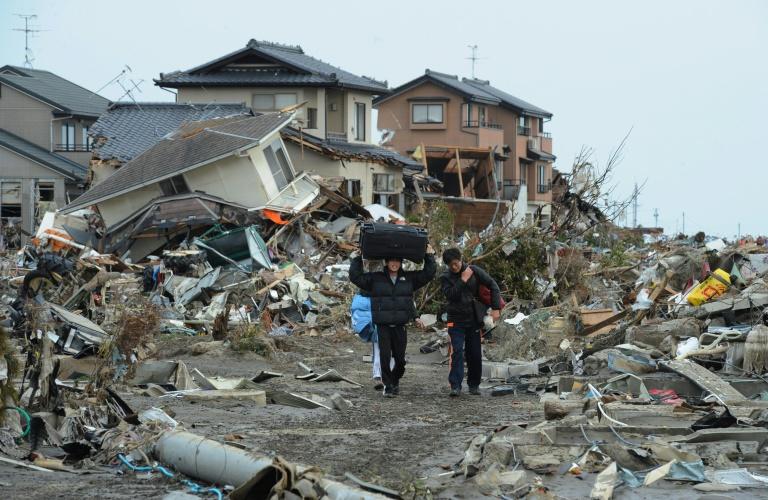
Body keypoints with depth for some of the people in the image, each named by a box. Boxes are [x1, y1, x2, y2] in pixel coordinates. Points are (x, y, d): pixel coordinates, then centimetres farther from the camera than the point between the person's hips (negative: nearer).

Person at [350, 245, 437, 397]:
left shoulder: (409, 278, 10)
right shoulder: (375, 279, 5)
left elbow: (429, 273, 12)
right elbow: (355, 277, 3)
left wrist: (429, 256, 9)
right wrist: (356, 259, 1)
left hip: (400, 326, 2)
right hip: (383, 326, -2)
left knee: (400, 358, 5)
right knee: (385, 356, -7)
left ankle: (395, 381, 29)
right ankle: (388, 385, 3)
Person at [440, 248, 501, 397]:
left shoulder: (474, 271, -1)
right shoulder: (445, 278, -2)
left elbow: (493, 285, 1)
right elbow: (450, 294, -19)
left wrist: (495, 308, -5)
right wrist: (463, 280, -20)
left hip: (473, 319, 2)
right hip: (456, 321, -2)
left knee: (475, 354, 6)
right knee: (457, 352, -15)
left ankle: (474, 384, 19)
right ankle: (455, 386, -19)